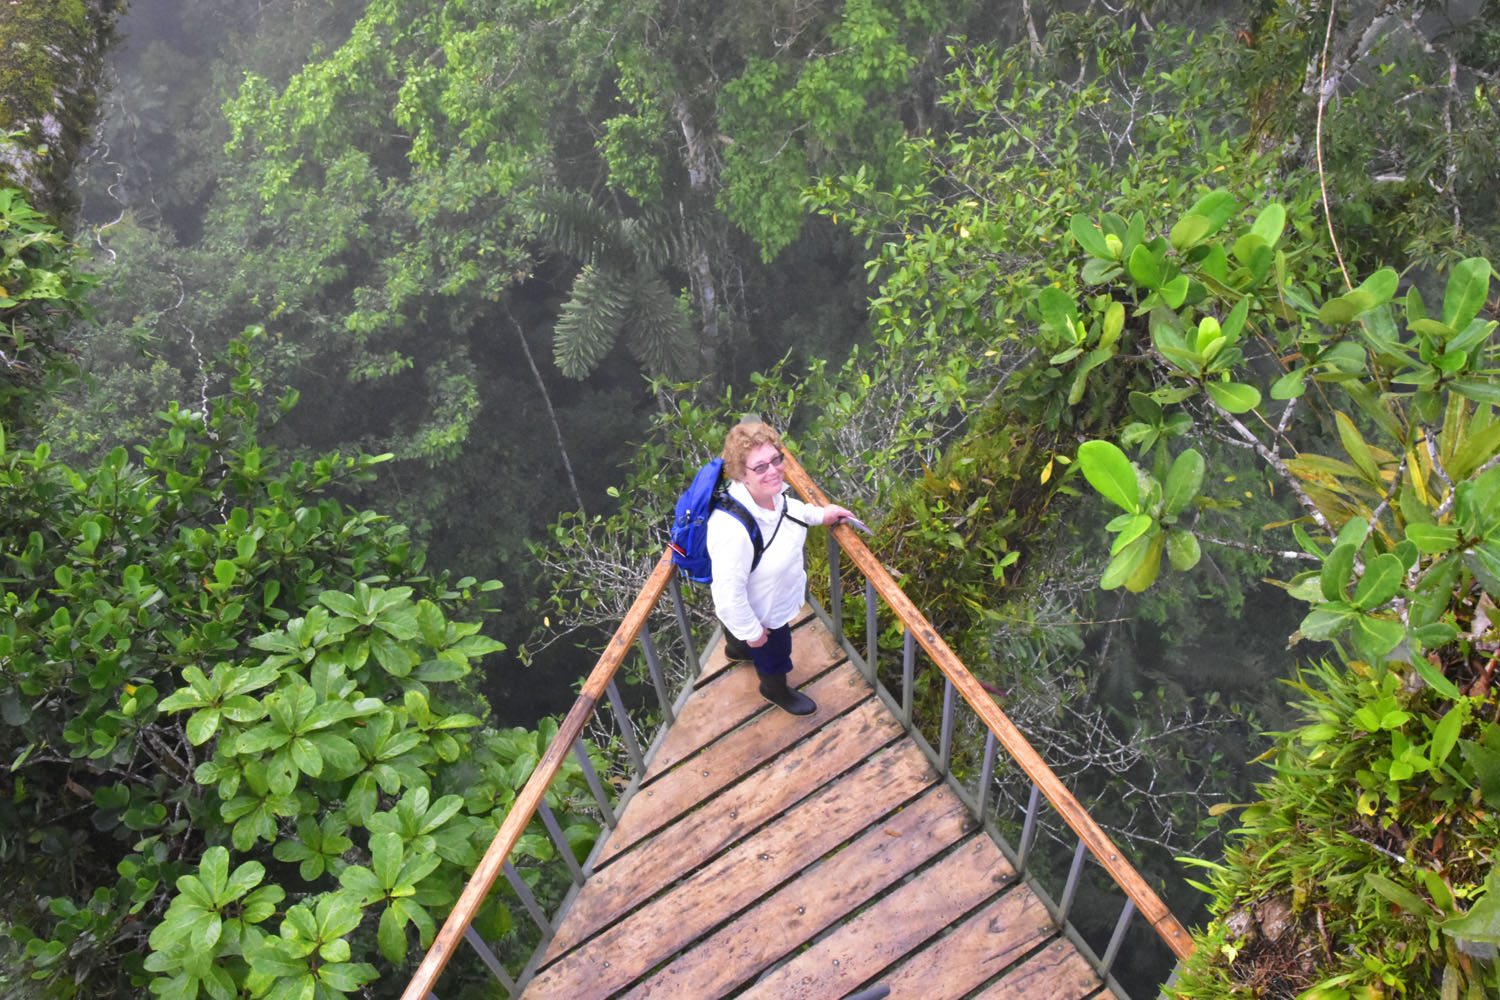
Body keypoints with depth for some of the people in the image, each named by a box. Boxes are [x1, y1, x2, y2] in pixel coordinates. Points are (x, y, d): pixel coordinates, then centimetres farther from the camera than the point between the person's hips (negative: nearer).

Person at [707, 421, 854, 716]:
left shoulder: (770, 490, -23)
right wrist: (751, 631, -21)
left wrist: (819, 514, -3)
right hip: (760, 612, -6)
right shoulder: (732, 530, -48)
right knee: (773, 651, 26)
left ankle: (736, 648, 74)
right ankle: (776, 691, 61)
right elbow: (728, 594, -36)